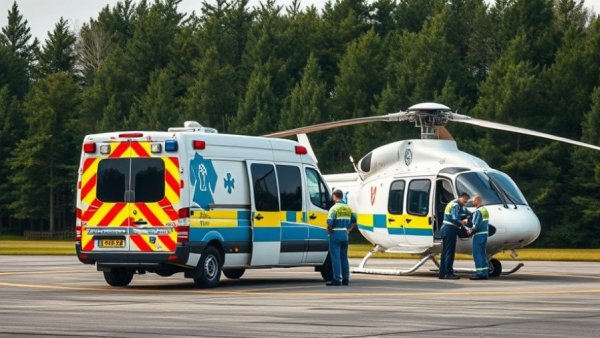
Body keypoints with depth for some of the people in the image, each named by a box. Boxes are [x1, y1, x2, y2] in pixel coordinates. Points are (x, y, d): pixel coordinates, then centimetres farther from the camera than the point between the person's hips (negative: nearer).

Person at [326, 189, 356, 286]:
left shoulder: (334, 208, -11)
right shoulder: (348, 208, 10)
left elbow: (330, 223, -21)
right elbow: (354, 221, 13)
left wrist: (329, 230, -5)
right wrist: (349, 230, 15)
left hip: (336, 234, -6)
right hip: (345, 234, 6)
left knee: (335, 258, -3)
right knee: (344, 257, 13)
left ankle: (337, 279, -5)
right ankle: (345, 279, 15)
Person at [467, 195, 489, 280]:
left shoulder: (478, 211, -15)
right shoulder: (485, 210, 16)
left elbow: (477, 225, -21)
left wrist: (471, 231, -6)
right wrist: (472, 230, 12)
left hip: (479, 235, -10)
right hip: (484, 234, 10)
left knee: (477, 254, -7)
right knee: (482, 254, 13)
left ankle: (480, 273, -9)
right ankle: (484, 273, 13)